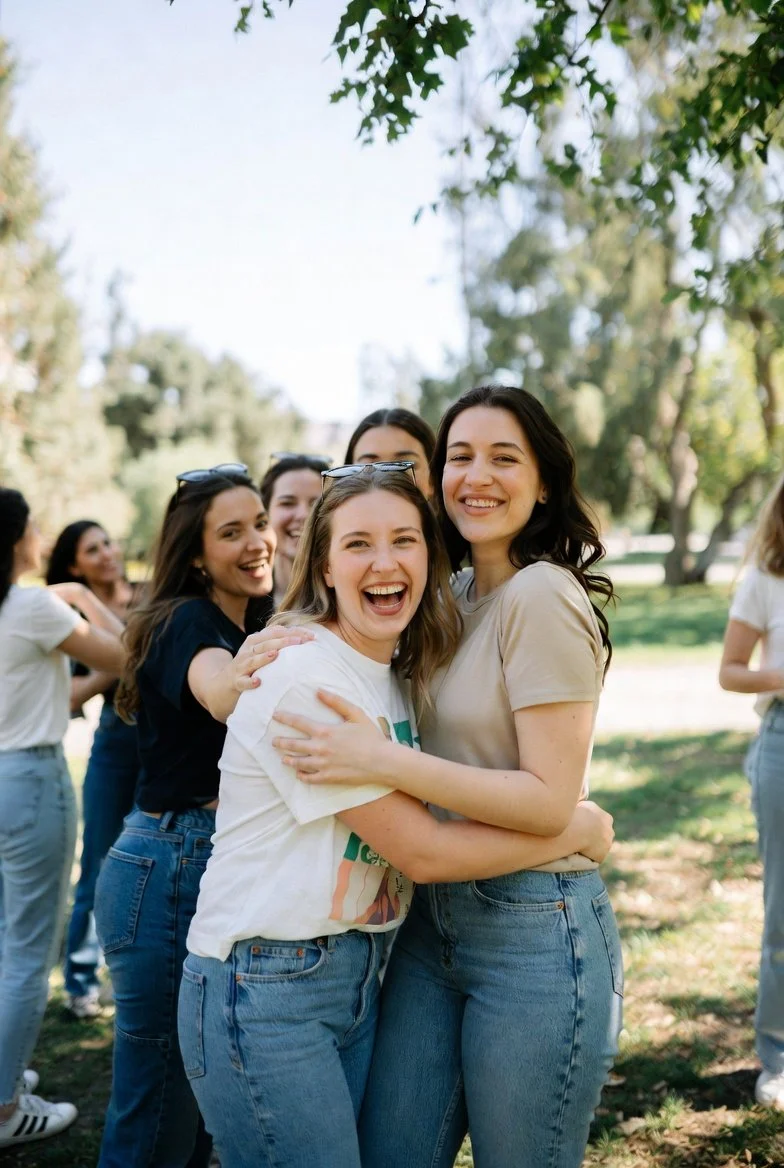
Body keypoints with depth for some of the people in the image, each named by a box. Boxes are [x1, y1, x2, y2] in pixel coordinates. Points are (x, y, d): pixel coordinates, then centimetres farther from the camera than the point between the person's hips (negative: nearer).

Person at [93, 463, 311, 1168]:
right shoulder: (189, 621, -15)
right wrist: (242, 680, -57)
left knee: (199, 1103, 19)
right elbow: (217, 691, -37)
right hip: (169, 872, -9)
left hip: (218, 871, 9)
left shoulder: (251, 627, 12)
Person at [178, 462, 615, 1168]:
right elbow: (422, 851, -18)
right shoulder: (302, 678, -19)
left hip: (357, 973, 8)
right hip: (266, 993, -8)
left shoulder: (399, 672, 7)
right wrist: (580, 832, -10)